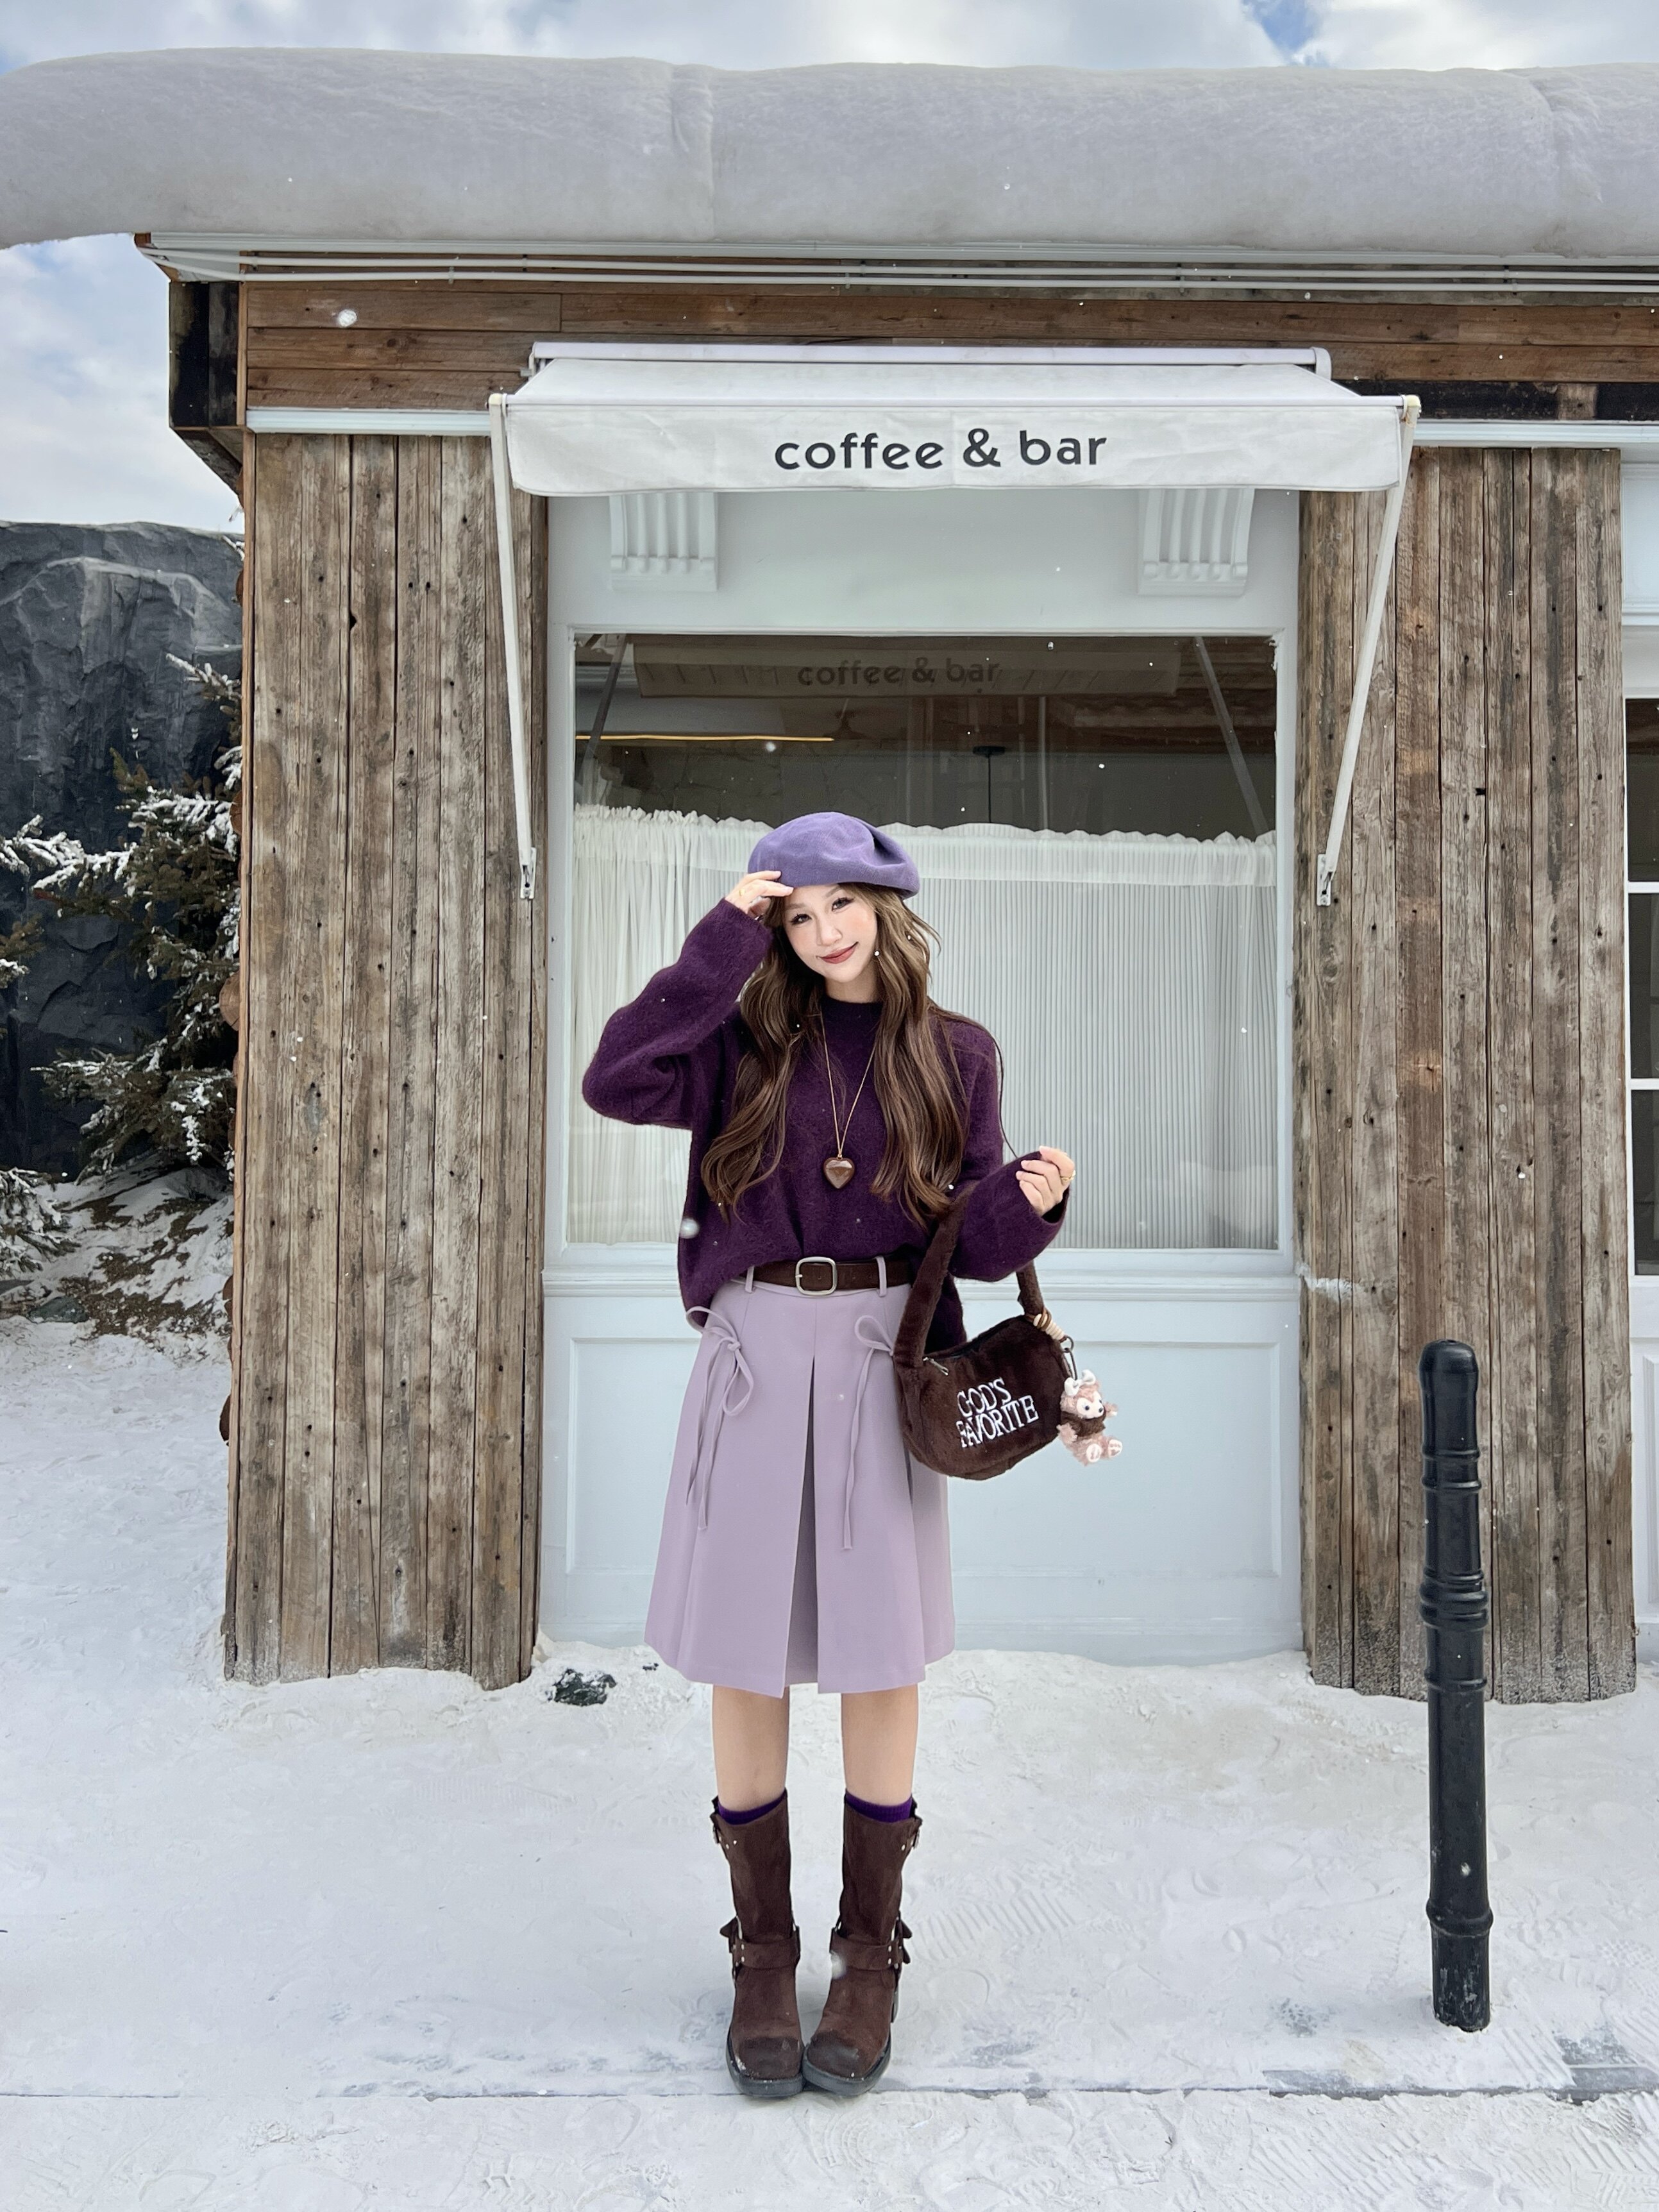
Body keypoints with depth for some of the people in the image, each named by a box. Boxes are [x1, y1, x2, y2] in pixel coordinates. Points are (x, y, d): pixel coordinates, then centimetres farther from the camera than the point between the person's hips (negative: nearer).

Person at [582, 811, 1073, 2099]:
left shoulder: (953, 1055, 4)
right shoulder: (746, 1041, 3)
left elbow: (976, 1246, 4)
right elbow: (615, 1082, -15)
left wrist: (1032, 1199, -18)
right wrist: (722, 943, -12)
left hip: (885, 1362, 0)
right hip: (756, 1354, 1)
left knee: (878, 1655, 7)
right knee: (747, 1660, 7)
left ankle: (872, 1956, 26)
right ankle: (762, 1955, 25)